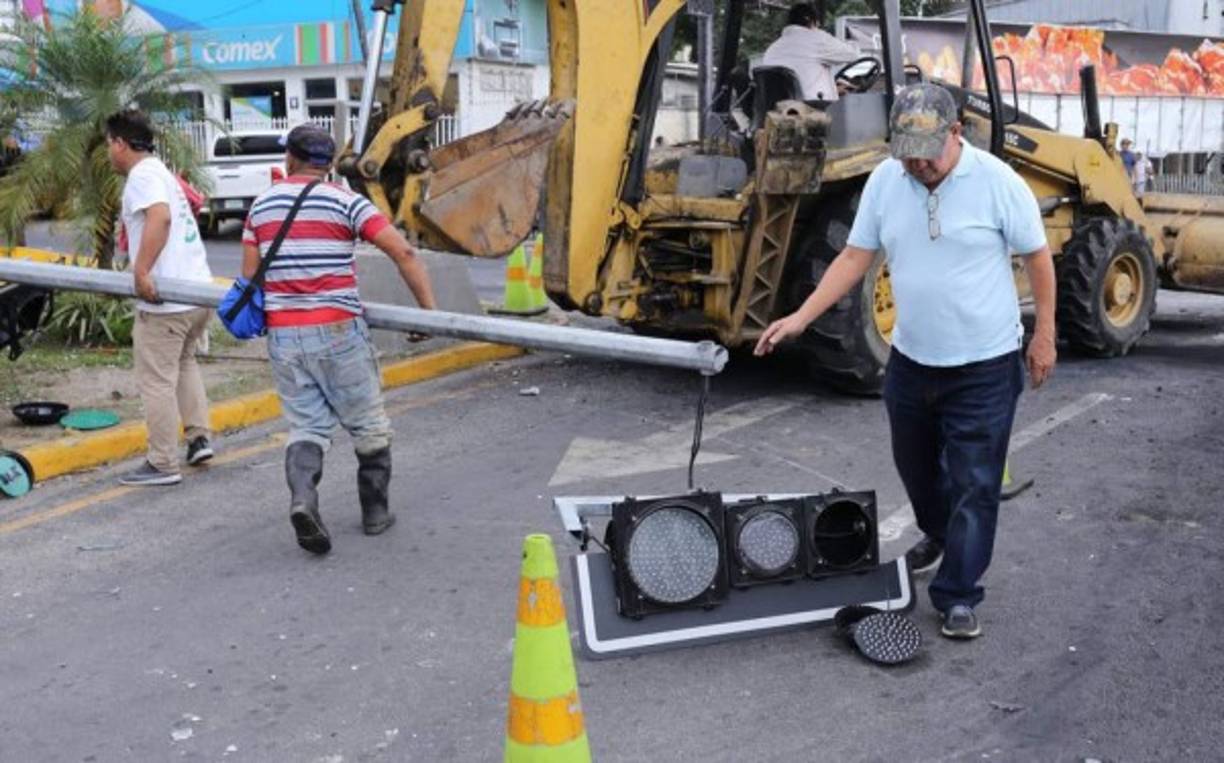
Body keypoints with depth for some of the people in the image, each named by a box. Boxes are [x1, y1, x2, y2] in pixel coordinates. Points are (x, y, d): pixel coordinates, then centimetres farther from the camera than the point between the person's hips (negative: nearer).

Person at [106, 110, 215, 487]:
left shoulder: (142, 176, -9)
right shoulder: (162, 172, 20)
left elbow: (160, 217, -27)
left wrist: (141, 271, -30)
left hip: (164, 300, -9)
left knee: (157, 381, -1)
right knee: (184, 362, 27)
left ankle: (162, 464, 5)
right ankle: (199, 438, 21)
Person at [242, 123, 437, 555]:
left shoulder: (261, 206, 9)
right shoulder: (345, 202, -4)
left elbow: (249, 279, 9)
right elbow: (403, 253, -13)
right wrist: (429, 310, -9)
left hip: (283, 335, 4)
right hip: (337, 331, -3)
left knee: (306, 426, 8)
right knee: (368, 425, 12)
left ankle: (302, 498, -18)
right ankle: (375, 513, 20)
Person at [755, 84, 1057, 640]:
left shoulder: (996, 181, -14)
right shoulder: (884, 181, -2)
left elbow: (1037, 257, -5)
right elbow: (854, 258, 0)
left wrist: (1044, 335, -5)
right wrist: (802, 316, -8)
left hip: (983, 366, -4)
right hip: (911, 360, 5)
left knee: (973, 484, 0)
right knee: (915, 466, 21)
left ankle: (957, 596, 10)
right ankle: (939, 535, 50)